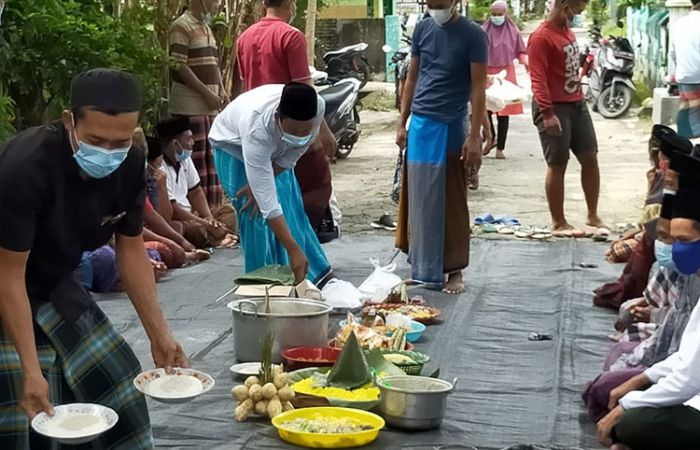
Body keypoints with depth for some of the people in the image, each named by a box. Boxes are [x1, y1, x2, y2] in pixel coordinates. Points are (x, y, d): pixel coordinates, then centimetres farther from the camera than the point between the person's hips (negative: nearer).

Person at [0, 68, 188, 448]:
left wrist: (160, 335, -4)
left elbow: (130, 250, 0)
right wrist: (31, 370, -29)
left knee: (117, 384, 5)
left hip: (55, 286, 6)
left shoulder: (131, 166, -13)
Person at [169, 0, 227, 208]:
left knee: (212, 160, 11)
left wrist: (221, 90, 7)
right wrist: (207, 93, -17)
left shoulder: (206, 28, 18)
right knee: (195, 162, -8)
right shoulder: (182, 26, -10)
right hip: (190, 107, -9)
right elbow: (179, 66, -16)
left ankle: (213, 209, 19)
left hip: (210, 106, 9)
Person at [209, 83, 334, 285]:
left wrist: (260, 184, -23)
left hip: (274, 148, 4)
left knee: (291, 208, 6)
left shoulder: (318, 106, -36)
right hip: (234, 146, -4)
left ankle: (314, 273, 20)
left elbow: (293, 154, -16)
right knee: (255, 216, -14)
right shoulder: (257, 129, -47)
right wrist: (294, 251, -46)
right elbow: (268, 204, -45)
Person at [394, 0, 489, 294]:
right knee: (421, 200, 8)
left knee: (452, 202, 2)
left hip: (451, 127, -4)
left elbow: (478, 87, -8)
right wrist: (402, 123, 9)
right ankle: (424, 268, 18)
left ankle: (454, 270, 10)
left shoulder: (472, 35, -6)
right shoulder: (422, 29, 8)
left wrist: (474, 136, -14)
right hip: (420, 124, 4)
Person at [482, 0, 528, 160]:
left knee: (504, 111, 1)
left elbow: (520, 52, 8)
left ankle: (500, 148, 8)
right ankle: (491, 138, 24)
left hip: (506, 73, 0)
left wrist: (525, 61, -11)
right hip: (487, 73, 0)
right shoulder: (484, 31, 3)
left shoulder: (513, 31, 3)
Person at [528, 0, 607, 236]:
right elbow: (538, 78, -21)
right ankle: (558, 223, 8)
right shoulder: (541, 37, -14)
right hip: (554, 108, -8)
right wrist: (547, 113, -28)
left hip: (577, 104, 8)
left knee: (590, 158, 9)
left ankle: (593, 216, 20)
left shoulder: (567, 31, 13)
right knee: (557, 165, -2)